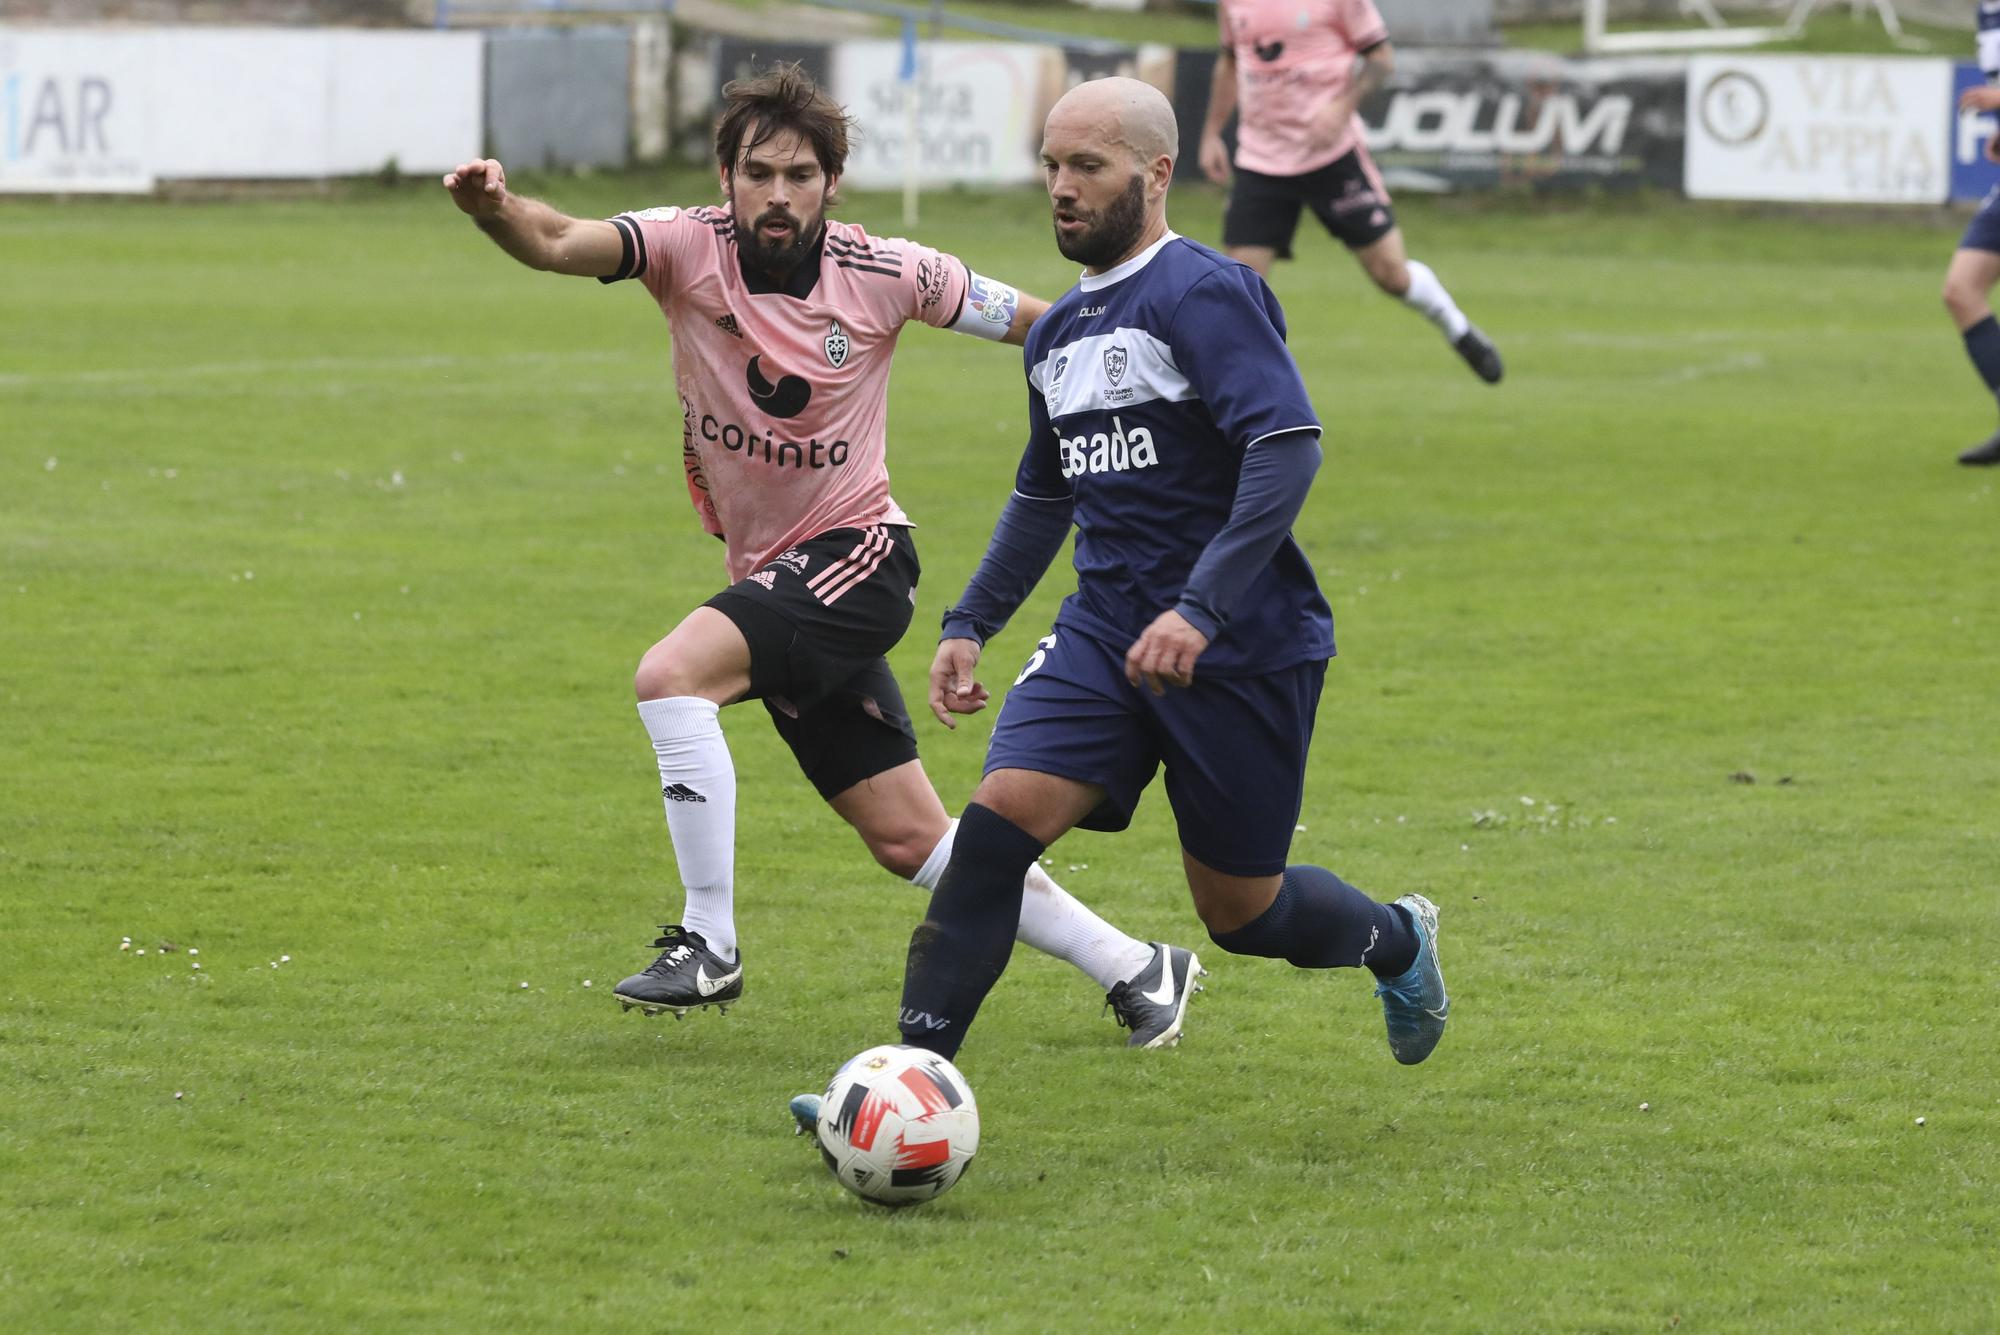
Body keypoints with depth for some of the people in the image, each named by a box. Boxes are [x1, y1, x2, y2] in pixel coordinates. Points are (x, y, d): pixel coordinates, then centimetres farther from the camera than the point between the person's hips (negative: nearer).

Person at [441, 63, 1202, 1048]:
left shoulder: (884, 274, -12)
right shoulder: (688, 247, -9)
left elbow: (1036, 322, 2)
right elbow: (561, 244, -27)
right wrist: (495, 209, -48)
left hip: (855, 556, -4)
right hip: (772, 576, 4)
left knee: (670, 673, -27)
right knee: (909, 840, 8)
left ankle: (710, 945, -19)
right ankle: (1131, 966, 21)